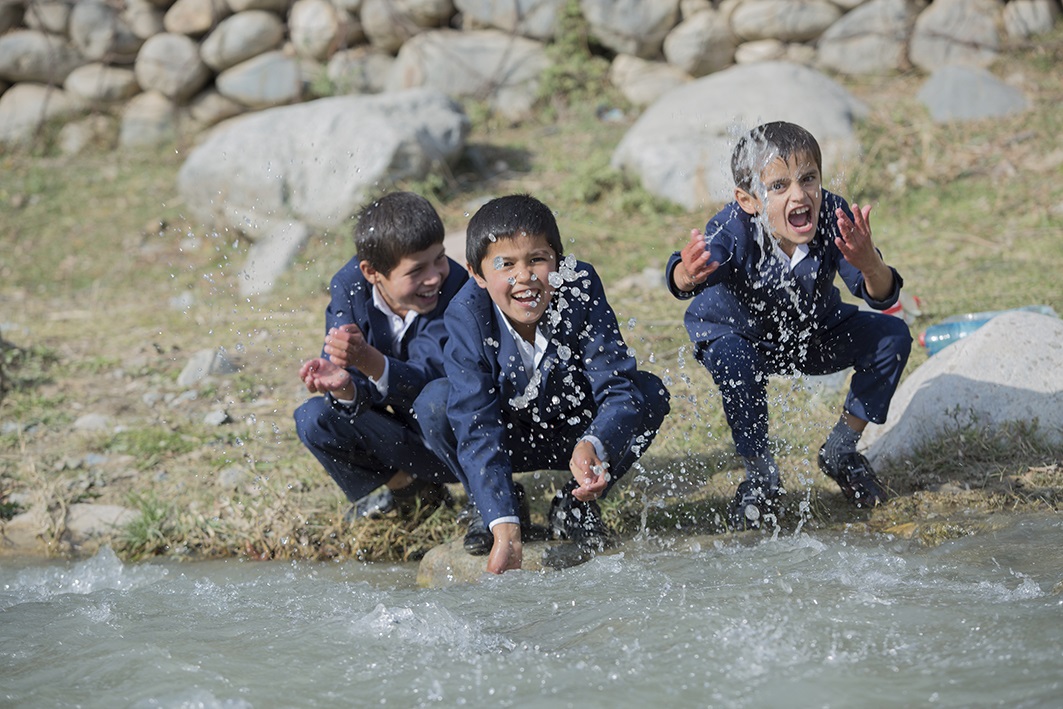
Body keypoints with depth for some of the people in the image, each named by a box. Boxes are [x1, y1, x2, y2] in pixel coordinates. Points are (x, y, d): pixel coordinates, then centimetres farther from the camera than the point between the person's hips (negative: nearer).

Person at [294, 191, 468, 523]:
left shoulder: (454, 289, -26)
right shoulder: (349, 287, -14)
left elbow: (428, 381, -36)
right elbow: (361, 392, -19)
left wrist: (369, 361, -56)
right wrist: (345, 387, -45)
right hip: (395, 432, 4)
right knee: (313, 418, -18)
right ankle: (402, 485, 6)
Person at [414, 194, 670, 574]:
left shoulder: (580, 289, -26)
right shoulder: (467, 315, -28)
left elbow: (619, 388, -29)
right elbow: (476, 429, -33)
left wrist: (593, 447, -52)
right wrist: (505, 528, -44)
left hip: (576, 434, 1)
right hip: (508, 439, -1)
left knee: (651, 394, -24)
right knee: (435, 403, -28)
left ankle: (576, 503, -4)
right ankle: (498, 509, -4)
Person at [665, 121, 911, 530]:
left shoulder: (833, 217, -29)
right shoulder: (735, 229, -35)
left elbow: (882, 297, -35)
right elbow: (683, 280, -53)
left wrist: (868, 263, -59)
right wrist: (688, 275, -78)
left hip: (814, 335, 3)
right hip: (740, 336, -3)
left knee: (893, 338, -14)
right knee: (733, 363, -35)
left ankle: (841, 452, 8)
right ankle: (761, 474, -9)